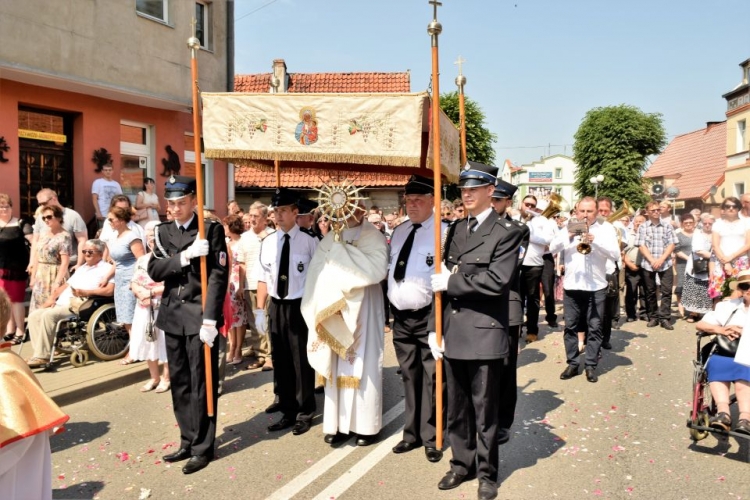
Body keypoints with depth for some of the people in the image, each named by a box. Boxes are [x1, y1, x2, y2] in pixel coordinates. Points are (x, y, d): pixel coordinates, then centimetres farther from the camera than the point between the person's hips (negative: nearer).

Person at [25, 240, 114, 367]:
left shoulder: (106, 268, 0)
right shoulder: (81, 268, 29)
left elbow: (110, 290, -16)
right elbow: (66, 285, 26)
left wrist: (87, 292, -22)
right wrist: (52, 297, 9)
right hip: (62, 303, 9)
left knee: (48, 315, -28)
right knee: (34, 315, -7)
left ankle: (42, 356, -24)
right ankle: (38, 353, -11)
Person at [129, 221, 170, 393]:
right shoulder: (142, 260, 12)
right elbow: (133, 282, 11)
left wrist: (151, 292, -17)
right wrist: (140, 291, -10)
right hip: (144, 308, 7)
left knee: (164, 342, 2)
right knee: (147, 342, 12)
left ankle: (166, 377, 17)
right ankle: (154, 377, 26)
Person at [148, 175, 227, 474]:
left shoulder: (212, 230, -6)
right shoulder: (163, 232, 10)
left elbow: (218, 276, -12)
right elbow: (154, 270, -1)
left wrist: (210, 319, -19)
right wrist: (184, 257, -18)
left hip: (200, 315, -5)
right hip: (173, 315, 5)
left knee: (201, 383, 1)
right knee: (179, 382, 13)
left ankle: (203, 448, 14)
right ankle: (188, 441, 27)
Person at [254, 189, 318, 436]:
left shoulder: (309, 241, -9)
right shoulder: (268, 242, 5)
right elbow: (263, 278, 8)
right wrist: (260, 310, 6)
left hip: (300, 307, -5)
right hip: (276, 307, 5)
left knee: (302, 362, 6)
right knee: (280, 361, 14)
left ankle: (304, 413, 23)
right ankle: (287, 412, 29)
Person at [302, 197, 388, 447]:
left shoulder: (374, 237, -3)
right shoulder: (330, 239, 10)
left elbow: (376, 269, -21)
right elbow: (317, 273, 3)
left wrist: (342, 250, -18)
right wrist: (324, 302, -12)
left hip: (363, 310, -4)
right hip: (333, 310, 4)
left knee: (363, 365, 0)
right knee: (336, 366, 8)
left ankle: (365, 425, 10)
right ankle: (338, 423, 17)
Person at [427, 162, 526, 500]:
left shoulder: (506, 232, -6)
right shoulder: (455, 229, 13)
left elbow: (496, 281, -19)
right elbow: (443, 281, 11)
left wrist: (452, 281, -12)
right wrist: (434, 327, 5)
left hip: (484, 335, -6)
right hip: (453, 334, 6)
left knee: (485, 411, 8)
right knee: (456, 408, 18)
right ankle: (462, 463, 36)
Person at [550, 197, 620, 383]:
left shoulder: (606, 228, 1)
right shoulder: (569, 227, 8)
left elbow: (615, 254, -11)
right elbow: (552, 248, -3)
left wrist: (594, 240, -26)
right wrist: (567, 236, -20)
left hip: (596, 287, -2)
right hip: (571, 286, 2)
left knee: (594, 328, 2)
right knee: (571, 326, 6)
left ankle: (591, 366, 12)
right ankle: (572, 364, 16)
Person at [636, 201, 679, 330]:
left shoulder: (667, 226, 6)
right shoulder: (643, 227, 4)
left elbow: (671, 245, 1)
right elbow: (641, 246, -2)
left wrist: (661, 259, -11)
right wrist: (652, 260, -13)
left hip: (665, 264, 0)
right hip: (648, 264, 0)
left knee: (667, 291, -3)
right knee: (650, 292, 6)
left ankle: (665, 318, 2)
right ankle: (653, 317, 16)